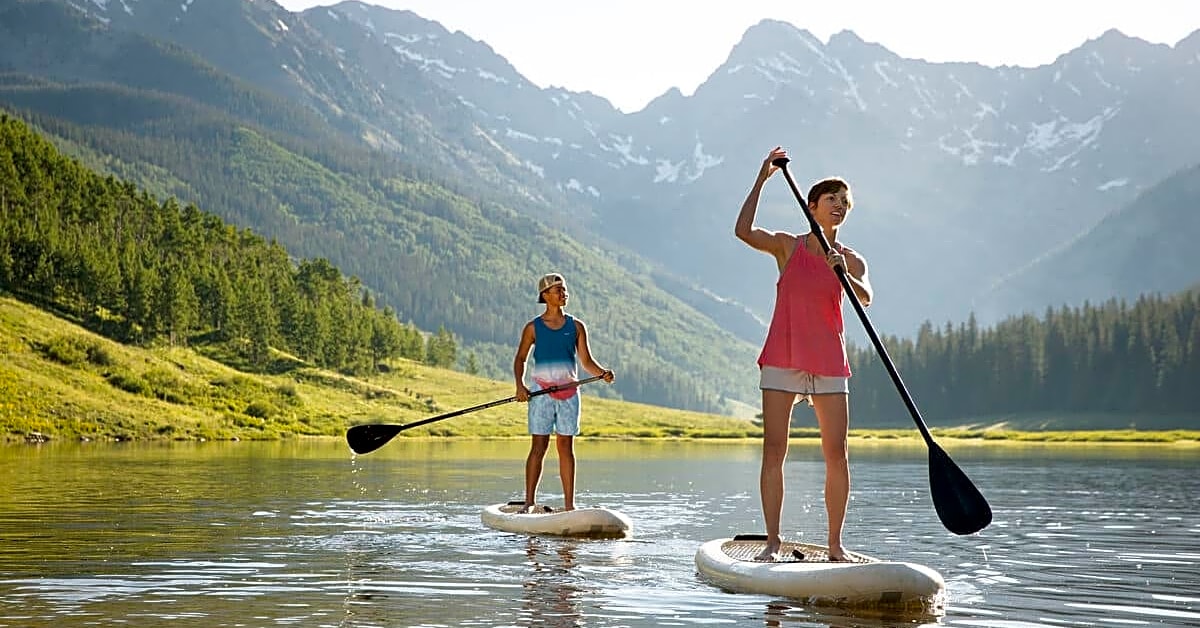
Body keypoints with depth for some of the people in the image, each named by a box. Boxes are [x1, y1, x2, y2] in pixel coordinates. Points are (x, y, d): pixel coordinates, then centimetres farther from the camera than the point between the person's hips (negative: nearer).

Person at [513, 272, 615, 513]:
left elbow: (586, 360, 8)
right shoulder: (533, 328, 3)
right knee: (538, 447, -3)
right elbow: (520, 359, 9)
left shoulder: (576, 326, 8)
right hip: (542, 392, -2)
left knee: (566, 447, 4)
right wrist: (520, 385, -6)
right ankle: (529, 502, 1)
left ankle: (569, 504, 6)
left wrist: (603, 373, -11)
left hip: (569, 392, 2)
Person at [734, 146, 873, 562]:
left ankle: (835, 543, 7)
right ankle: (773, 542, 1)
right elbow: (743, 231, -13)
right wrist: (761, 180, -14)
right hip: (782, 358, -1)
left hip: (828, 361, 1)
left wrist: (842, 274, -31)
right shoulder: (787, 246, 5)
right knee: (774, 449, -4)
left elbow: (865, 298, -12)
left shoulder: (851, 260, 8)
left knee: (836, 453, -2)